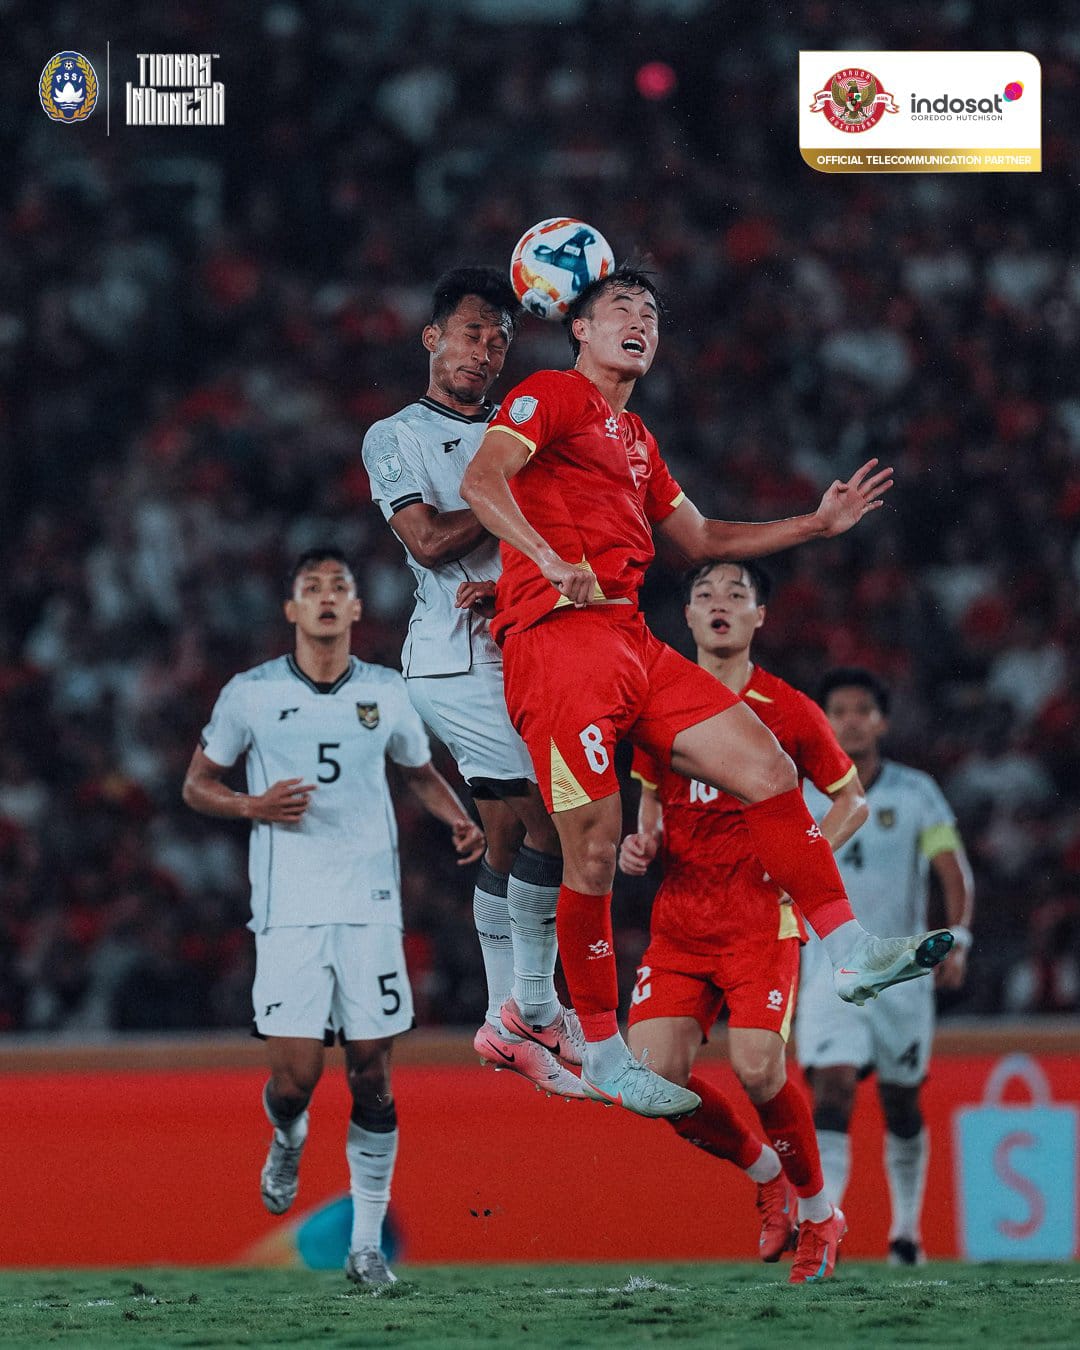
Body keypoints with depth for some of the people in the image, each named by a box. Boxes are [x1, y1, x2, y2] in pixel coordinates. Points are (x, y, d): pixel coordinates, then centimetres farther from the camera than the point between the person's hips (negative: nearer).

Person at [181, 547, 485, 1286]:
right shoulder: (251, 693, 2)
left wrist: (460, 820, 3)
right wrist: (253, 805, -9)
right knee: (296, 1075, -10)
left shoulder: (386, 693, 7)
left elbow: (422, 771, 23)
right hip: (288, 911, -2)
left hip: (370, 908, 2)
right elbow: (197, 785, 11)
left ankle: (367, 1244, 8)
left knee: (372, 1074, -1)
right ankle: (287, 1138, 28)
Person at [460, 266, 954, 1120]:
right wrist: (553, 563, -28)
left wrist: (820, 524, 30)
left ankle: (850, 954, -2)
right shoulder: (553, 395, 2)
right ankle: (602, 1058, -3)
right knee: (594, 846, -10)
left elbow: (700, 539, 34)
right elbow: (481, 481, -13)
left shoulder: (635, 439, 28)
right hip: (558, 635, -8)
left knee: (768, 767, -3)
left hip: (633, 642, 8)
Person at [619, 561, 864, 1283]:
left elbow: (853, 800, 8)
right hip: (679, 919, 4)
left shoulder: (789, 710, -3)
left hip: (763, 918, -4)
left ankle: (818, 1211, 5)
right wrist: (643, 844, 2)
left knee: (756, 1066, -20)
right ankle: (767, 1172, 15)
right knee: (656, 1071, -12)